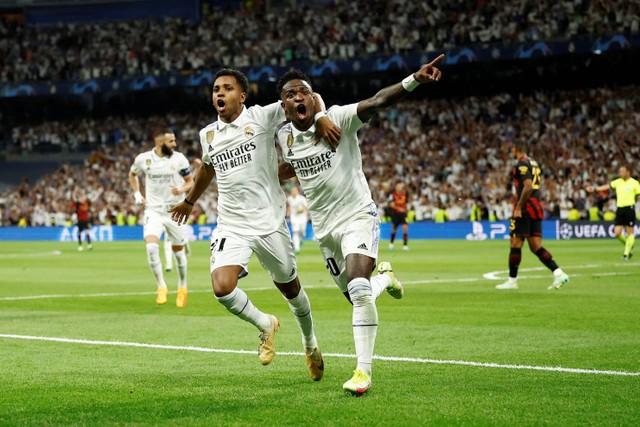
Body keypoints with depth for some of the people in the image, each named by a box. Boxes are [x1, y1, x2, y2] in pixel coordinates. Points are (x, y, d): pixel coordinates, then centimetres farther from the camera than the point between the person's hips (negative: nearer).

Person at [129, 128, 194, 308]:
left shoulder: (179, 159, -7)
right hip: (153, 210, 0)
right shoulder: (143, 159, -4)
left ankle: (182, 287, 31)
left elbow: (190, 181, 2)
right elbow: (132, 174, 18)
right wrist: (137, 194, 6)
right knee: (151, 247, -21)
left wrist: (182, 189, -20)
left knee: (178, 250, 10)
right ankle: (161, 287, -8)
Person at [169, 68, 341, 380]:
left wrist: (320, 119, -22)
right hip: (231, 227, 3)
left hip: (269, 223, -3)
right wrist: (189, 201, 44)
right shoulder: (207, 135, 9)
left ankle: (310, 344, 39)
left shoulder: (261, 117, -6)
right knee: (222, 288, -20)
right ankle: (265, 325, 9)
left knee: (289, 287, 12)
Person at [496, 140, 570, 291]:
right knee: (536, 247, 6)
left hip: (525, 210, -9)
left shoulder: (521, 164, -10)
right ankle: (559, 273, -7)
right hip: (537, 208, 9)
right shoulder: (534, 164, 18)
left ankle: (512, 280, 7)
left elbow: (528, 187, -22)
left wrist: (518, 207, -18)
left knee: (516, 244, 1)